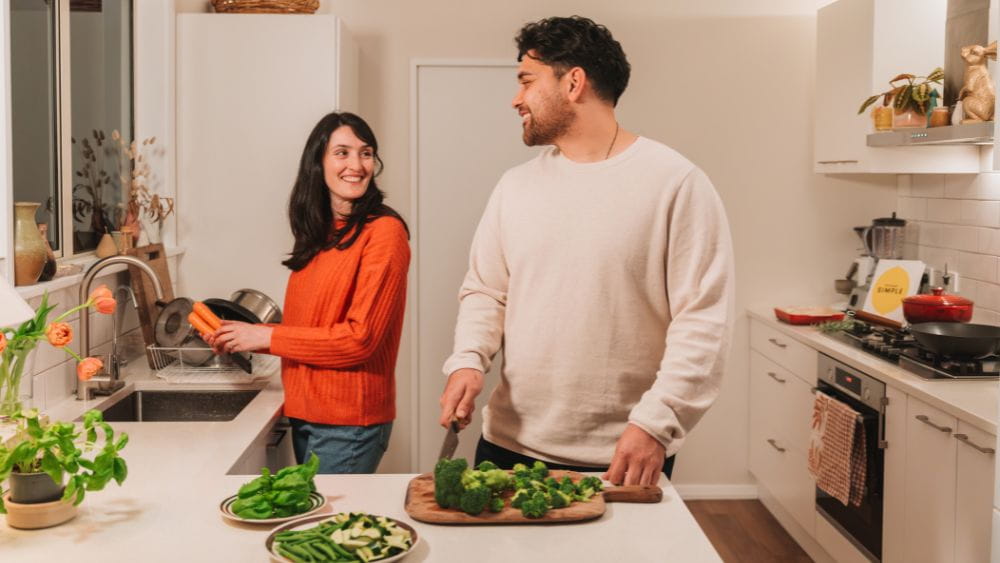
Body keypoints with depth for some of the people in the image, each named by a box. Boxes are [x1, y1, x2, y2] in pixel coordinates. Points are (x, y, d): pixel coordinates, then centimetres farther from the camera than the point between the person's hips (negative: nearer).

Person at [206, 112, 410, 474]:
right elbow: (306, 326, 11)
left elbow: (360, 338, -18)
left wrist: (267, 337, -11)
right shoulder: (320, 234, 9)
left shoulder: (384, 231, -13)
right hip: (305, 414, 7)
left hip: (348, 421, -7)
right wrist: (244, 339, 1)